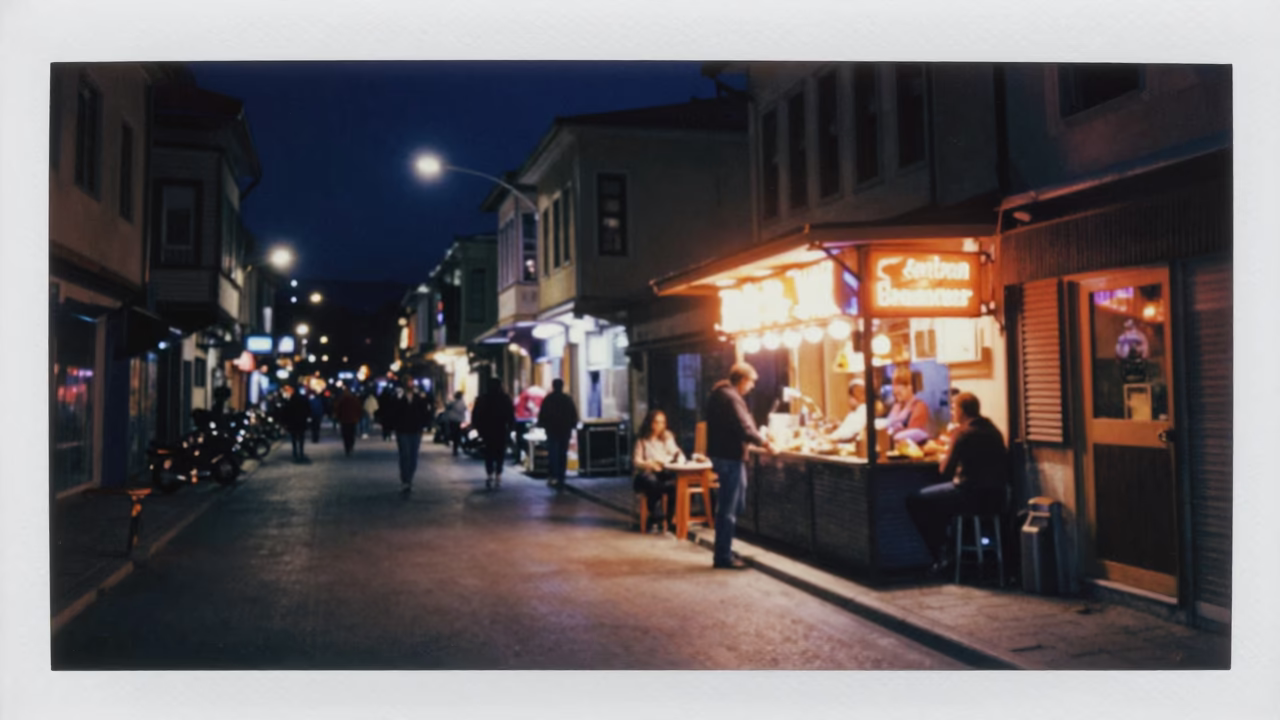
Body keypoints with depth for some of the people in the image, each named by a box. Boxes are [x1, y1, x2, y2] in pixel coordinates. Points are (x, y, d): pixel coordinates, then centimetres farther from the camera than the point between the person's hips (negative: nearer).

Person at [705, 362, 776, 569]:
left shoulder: (720, 394, 14)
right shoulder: (731, 397, -19)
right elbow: (744, 428, -24)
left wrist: (757, 438, 20)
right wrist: (763, 442, -11)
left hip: (724, 454, 11)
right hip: (730, 457, -11)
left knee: (736, 505, 18)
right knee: (728, 509, -3)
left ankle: (724, 551, 24)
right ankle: (723, 556, 4)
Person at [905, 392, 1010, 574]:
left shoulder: (965, 432, -13)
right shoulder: (993, 430, 11)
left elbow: (947, 472, -12)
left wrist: (942, 460, 9)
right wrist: (949, 458, 23)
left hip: (973, 497, -9)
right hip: (996, 498, 9)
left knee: (914, 501, 2)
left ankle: (941, 555, 4)